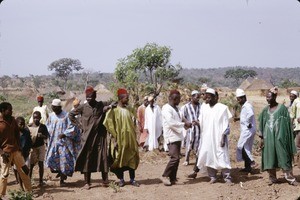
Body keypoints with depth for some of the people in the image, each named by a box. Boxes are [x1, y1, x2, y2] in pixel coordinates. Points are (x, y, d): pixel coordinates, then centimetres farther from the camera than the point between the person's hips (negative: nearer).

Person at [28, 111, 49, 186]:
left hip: (40, 147, 0)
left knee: (40, 163, 4)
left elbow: (47, 136, -2)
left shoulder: (43, 126, -3)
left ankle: (40, 180, 15)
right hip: (32, 147, 0)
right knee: (31, 164, 0)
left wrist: (42, 136, -21)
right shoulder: (29, 126, -2)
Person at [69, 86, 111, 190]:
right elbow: (71, 114, 13)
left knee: (102, 157, 1)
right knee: (86, 158, 1)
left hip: (100, 136, 0)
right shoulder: (83, 107, 2)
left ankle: (105, 181, 10)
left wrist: (110, 107, -15)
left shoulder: (102, 105, 1)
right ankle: (87, 182, 7)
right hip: (87, 137, 0)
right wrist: (78, 124, 4)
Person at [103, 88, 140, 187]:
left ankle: (132, 179, 13)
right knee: (120, 158, 3)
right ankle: (121, 179, 14)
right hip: (120, 138, -5)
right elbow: (108, 123, -13)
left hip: (130, 138, 5)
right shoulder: (114, 110, -9)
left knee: (132, 158, 5)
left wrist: (134, 136, 11)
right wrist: (115, 137, -15)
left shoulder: (128, 110, 9)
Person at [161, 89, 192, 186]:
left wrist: (186, 122, 1)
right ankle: (165, 176, -2)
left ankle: (172, 178, 16)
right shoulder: (166, 108, -12)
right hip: (171, 137, -9)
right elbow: (171, 123, -22)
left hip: (178, 136, 9)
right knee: (175, 158, -14)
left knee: (176, 158, 9)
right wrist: (184, 124, -16)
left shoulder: (177, 108, 16)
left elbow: (181, 117, 25)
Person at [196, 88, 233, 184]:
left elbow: (225, 125, -6)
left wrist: (223, 137, -11)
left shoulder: (222, 108, -6)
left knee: (222, 157, -7)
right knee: (208, 157, 5)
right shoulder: (204, 107, 8)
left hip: (218, 137, -5)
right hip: (206, 137, 5)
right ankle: (212, 177, 15)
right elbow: (201, 121, 16)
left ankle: (227, 177, -1)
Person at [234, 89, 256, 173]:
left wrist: (248, 123, -26)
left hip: (248, 130, -10)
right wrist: (239, 118, 15)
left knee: (241, 146, -10)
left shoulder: (247, 106, -16)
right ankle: (248, 166, 16)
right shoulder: (244, 106, 16)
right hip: (246, 130, 10)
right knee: (246, 148, 12)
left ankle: (251, 161, -10)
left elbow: (251, 114, -36)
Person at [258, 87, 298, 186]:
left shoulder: (282, 108, -5)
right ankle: (272, 178, 14)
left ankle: (290, 177, 5)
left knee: (284, 157, -1)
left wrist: (286, 137, -7)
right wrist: (262, 138, 5)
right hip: (268, 137, 4)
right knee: (269, 157, 5)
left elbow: (287, 123, -4)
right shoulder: (265, 110, 7)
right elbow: (262, 124, 10)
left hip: (280, 137, -4)